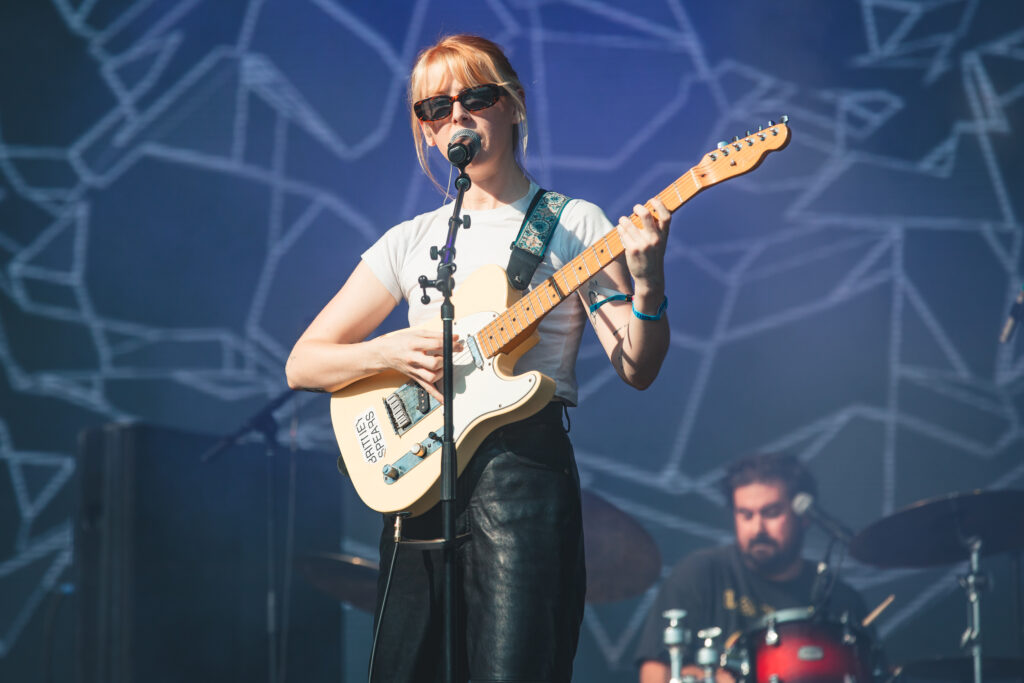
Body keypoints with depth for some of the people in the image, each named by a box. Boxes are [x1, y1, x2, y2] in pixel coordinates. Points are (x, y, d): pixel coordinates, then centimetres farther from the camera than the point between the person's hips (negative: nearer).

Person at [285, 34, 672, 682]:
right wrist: (391, 352, -5)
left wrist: (647, 283, -21)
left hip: (524, 463, -4)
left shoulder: (572, 224, 6)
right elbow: (302, 364, 13)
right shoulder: (410, 240, 16)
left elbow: (637, 368, -3)